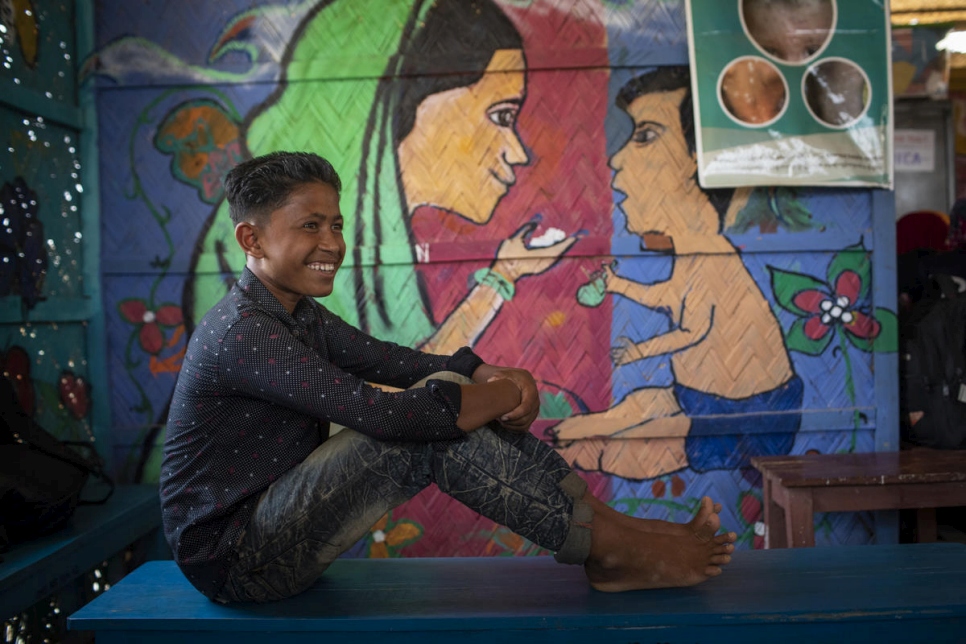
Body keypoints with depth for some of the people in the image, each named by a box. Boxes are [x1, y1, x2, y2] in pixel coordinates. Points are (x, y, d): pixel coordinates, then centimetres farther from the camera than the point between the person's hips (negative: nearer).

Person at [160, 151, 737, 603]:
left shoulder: (300, 315, 7)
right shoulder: (241, 332, -23)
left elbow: (400, 362, 1)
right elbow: (380, 412, -32)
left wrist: (498, 376, -18)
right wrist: (503, 397, -19)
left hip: (273, 520, 8)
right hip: (234, 558, -8)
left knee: (447, 393, -8)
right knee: (432, 430, -25)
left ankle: (610, 522, -9)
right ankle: (610, 552, -16)